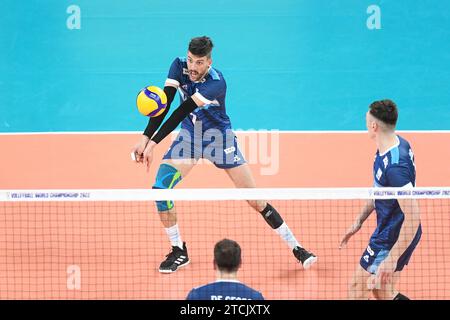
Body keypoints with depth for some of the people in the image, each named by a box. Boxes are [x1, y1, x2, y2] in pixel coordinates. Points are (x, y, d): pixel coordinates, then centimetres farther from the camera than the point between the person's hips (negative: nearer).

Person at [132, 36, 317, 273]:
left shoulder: (216, 83, -31)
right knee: (160, 188, -14)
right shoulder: (179, 66, -16)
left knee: (256, 200, -4)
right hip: (189, 136, 4)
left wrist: (153, 142, -44)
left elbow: (182, 111, -39)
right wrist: (146, 138, -35)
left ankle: (296, 247, 10)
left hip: (219, 137, -4)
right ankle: (179, 252, 3)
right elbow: (164, 103, -22)